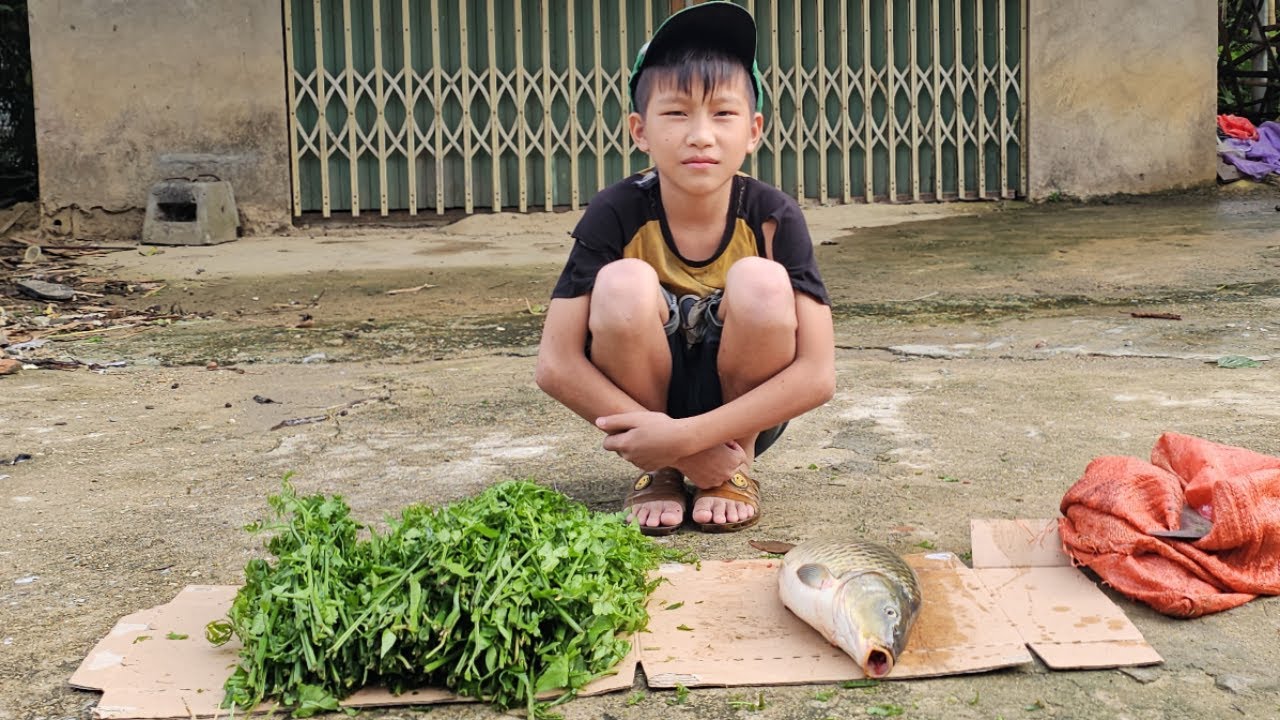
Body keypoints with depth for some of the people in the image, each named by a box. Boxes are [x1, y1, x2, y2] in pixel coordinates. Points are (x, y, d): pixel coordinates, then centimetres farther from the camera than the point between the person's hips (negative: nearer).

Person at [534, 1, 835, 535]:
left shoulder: (772, 218, -16)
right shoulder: (617, 214, -16)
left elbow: (816, 374, -21)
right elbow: (556, 364, -20)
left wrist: (685, 436, -29)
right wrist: (673, 453, -24)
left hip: (742, 411, 0)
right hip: (644, 407, 0)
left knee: (760, 282, -28)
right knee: (624, 284, -29)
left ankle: (737, 469, -5)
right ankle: (658, 473, -7)